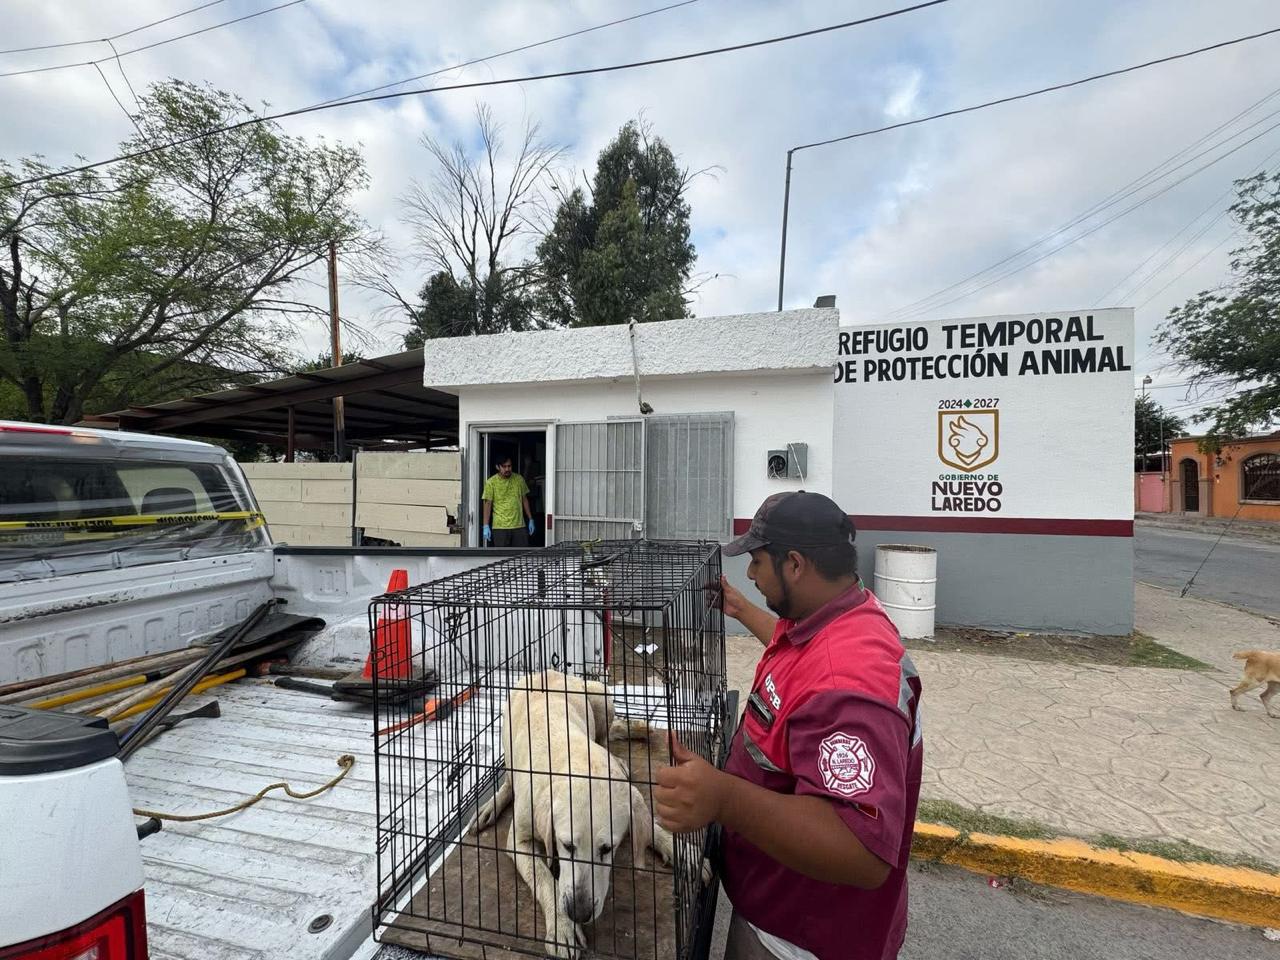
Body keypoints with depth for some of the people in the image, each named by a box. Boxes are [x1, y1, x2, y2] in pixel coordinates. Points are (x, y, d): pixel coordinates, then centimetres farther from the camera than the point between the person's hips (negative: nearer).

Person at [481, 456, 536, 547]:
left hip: (519, 526, 3)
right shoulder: (491, 482, -4)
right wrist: (486, 526, -8)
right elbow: (488, 504, -4)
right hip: (500, 527, -3)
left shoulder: (519, 479, 6)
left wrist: (530, 520, 12)